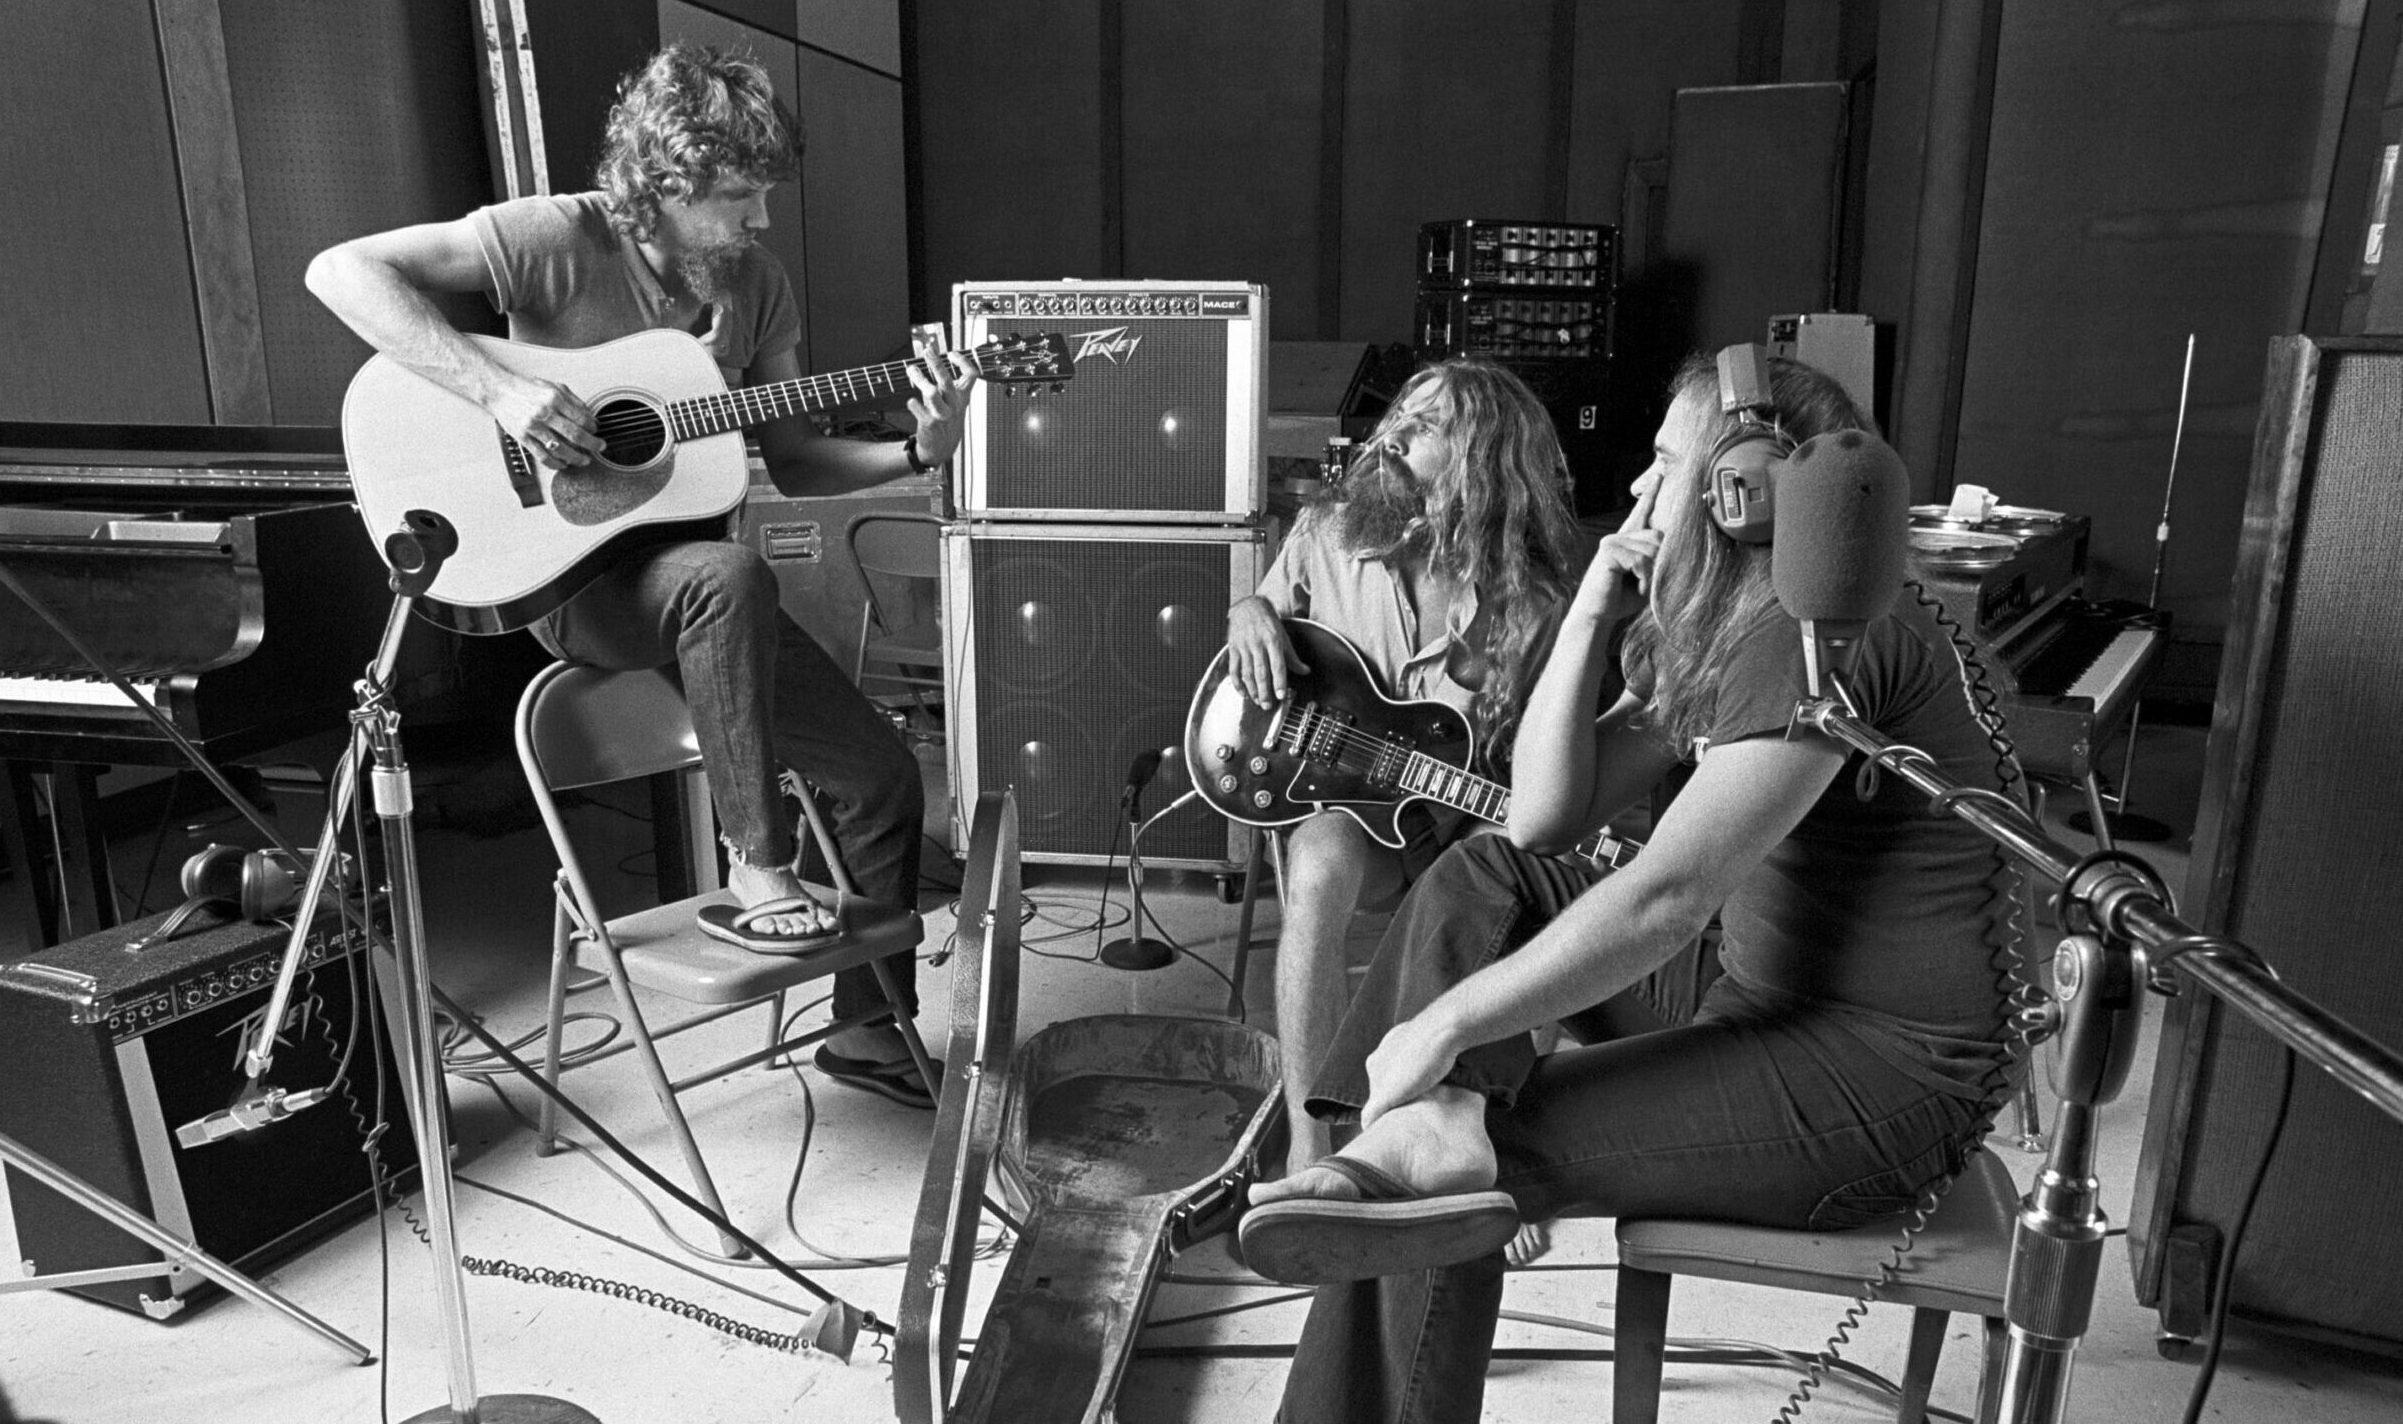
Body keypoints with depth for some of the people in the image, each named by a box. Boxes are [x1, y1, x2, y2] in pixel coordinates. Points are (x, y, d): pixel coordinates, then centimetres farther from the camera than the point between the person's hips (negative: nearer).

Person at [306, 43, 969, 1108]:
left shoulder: (756, 284, 5)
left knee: (884, 778, 0)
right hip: (571, 574, -6)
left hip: (698, 585, 6)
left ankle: (868, 1030, 16)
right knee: (730, 575, -41)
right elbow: (342, 269, -19)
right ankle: (757, 873, -25)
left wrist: (918, 454, -8)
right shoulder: (560, 239, -13)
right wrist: (497, 389, -29)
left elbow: (791, 460, 7)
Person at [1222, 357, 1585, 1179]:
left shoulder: (1531, 615, -5)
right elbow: (1264, 602, 19)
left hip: (1461, 831, 0)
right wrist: (1251, 614, -5)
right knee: (1322, 863, -36)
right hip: (1328, 801, 0)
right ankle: (1308, 1153, -30)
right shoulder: (1328, 535, 1)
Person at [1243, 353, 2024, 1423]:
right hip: (1769, 1013, 9)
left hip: (1893, 1075, -9)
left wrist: (1445, 1024, -25)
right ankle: (1435, 1134, -26)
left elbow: (1667, 894, -28)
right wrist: (1591, 615, -3)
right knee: (1484, 875, -12)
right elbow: (1542, 815, 4)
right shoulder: (1712, 635, 11)